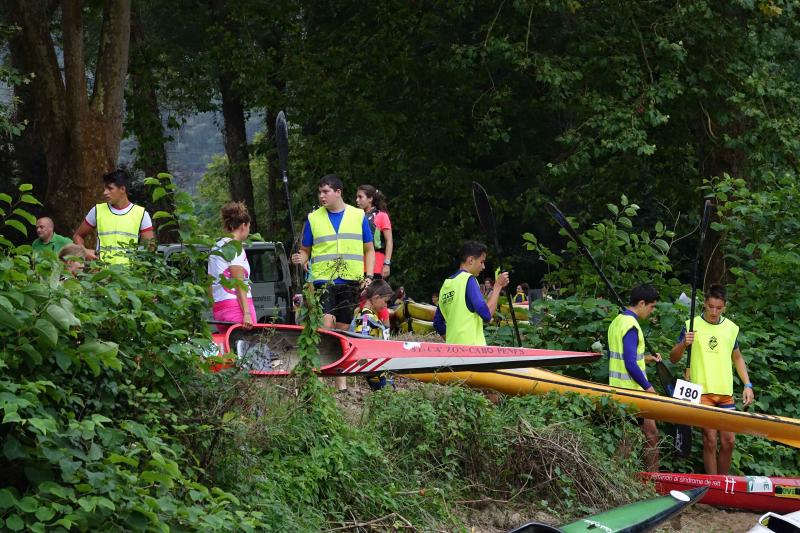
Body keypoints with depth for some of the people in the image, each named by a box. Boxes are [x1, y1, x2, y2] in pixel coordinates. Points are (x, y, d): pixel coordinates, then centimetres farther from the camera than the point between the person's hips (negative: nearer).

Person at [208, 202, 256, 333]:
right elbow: (239, 283, -14)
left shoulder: (216, 247, 18)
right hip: (236, 306, -9)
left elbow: (210, 284, 19)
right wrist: (247, 313, -18)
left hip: (218, 308, 9)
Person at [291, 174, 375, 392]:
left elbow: (369, 250, 12)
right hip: (323, 281, -1)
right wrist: (301, 258, -11)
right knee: (326, 326, -19)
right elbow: (305, 250, 12)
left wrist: (369, 277, 0)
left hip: (351, 283, 2)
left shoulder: (358, 216, 8)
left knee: (343, 330, 6)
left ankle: (341, 384, 11)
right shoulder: (313, 218, 7)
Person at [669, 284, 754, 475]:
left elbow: (737, 358, 21)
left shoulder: (731, 328, 9)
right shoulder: (692, 325, -2)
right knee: (710, 440, -7)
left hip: (725, 393, 4)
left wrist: (747, 385, 12)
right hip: (701, 391, -4)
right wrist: (683, 344, -19)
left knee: (728, 441, 3)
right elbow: (673, 358, 1)